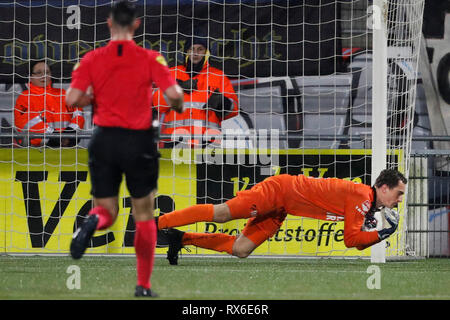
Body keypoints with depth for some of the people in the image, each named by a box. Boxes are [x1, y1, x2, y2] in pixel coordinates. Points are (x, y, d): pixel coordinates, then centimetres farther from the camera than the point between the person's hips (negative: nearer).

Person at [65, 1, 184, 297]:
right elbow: (174, 94, -16)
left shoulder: (92, 59, -1)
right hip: (139, 141, -1)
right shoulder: (150, 58, -6)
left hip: (104, 140, 1)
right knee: (144, 214, 13)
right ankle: (144, 285, 14)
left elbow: (72, 99, -8)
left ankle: (93, 221, -27)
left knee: (107, 210, 12)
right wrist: (178, 107, 7)